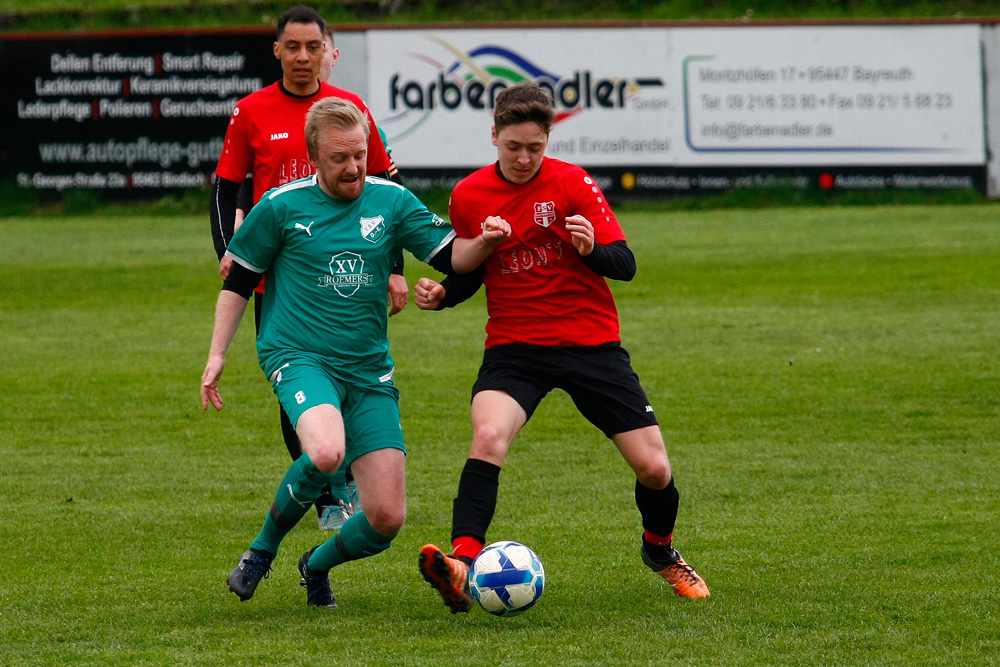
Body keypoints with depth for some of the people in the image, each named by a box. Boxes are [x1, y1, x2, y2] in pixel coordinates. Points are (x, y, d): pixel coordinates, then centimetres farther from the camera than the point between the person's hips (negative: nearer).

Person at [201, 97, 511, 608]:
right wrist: (217, 354, 3)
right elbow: (238, 278, 8)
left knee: (387, 518, -4)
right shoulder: (281, 206, -2)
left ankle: (317, 566, 29)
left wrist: (485, 242, -17)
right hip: (298, 357, -3)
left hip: (369, 372, 4)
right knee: (326, 451, -36)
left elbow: (451, 257, 5)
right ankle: (263, 549, -9)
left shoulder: (390, 201, 4)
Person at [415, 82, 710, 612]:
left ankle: (660, 550, 31)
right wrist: (441, 294, -5)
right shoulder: (468, 196, 1)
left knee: (654, 468, -2)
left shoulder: (573, 183, -6)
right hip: (514, 346, 1)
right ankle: (463, 569, -39)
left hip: (592, 343, 0)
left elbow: (625, 265, -9)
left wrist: (591, 248, -31)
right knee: (488, 437, -30)